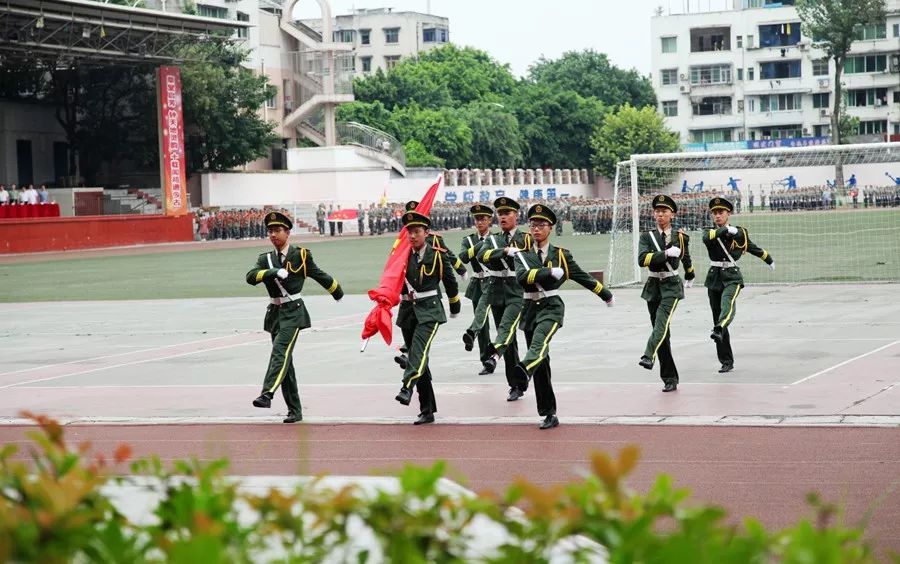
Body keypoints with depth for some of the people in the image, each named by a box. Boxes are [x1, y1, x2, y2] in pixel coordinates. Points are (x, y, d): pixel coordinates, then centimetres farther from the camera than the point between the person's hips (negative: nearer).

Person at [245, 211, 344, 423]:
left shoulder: (300, 255, 0)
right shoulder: (265, 259, 9)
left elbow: (320, 275, 12)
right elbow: (251, 277, -9)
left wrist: (338, 293, 24)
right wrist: (274, 272, -25)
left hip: (293, 312, -5)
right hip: (275, 312, 6)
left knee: (281, 351, -24)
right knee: (285, 361, 8)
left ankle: (267, 394, -40)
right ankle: (294, 410, 14)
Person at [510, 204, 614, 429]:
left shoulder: (561, 254, 6)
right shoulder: (522, 255, 7)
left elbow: (582, 276, 17)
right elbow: (522, 277, -13)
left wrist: (606, 295, 26)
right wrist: (550, 272, -22)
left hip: (551, 307, -3)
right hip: (530, 309, 3)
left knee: (540, 339, -36)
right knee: (541, 366, 4)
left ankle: (525, 368, -66)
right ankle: (549, 414, 10)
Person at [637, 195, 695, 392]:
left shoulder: (680, 236, 3)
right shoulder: (647, 236, 2)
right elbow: (642, 259, -15)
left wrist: (690, 276, 37)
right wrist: (666, 253, -24)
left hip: (671, 286, -3)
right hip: (653, 287, 3)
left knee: (662, 323, -28)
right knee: (662, 331, 5)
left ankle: (649, 356, -49)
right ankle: (670, 379, 11)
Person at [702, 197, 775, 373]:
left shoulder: (739, 232, 5)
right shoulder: (711, 232, 5)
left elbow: (753, 248, 22)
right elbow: (707, 238, -20)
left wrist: (769, 260, 37)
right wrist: (725, 230, -31)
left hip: (732, 277, -2)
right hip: (714, 278, 3)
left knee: (727, 303, -34)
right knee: (717, 317, 4)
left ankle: (718, 330, -61)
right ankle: (727, 362, 11)